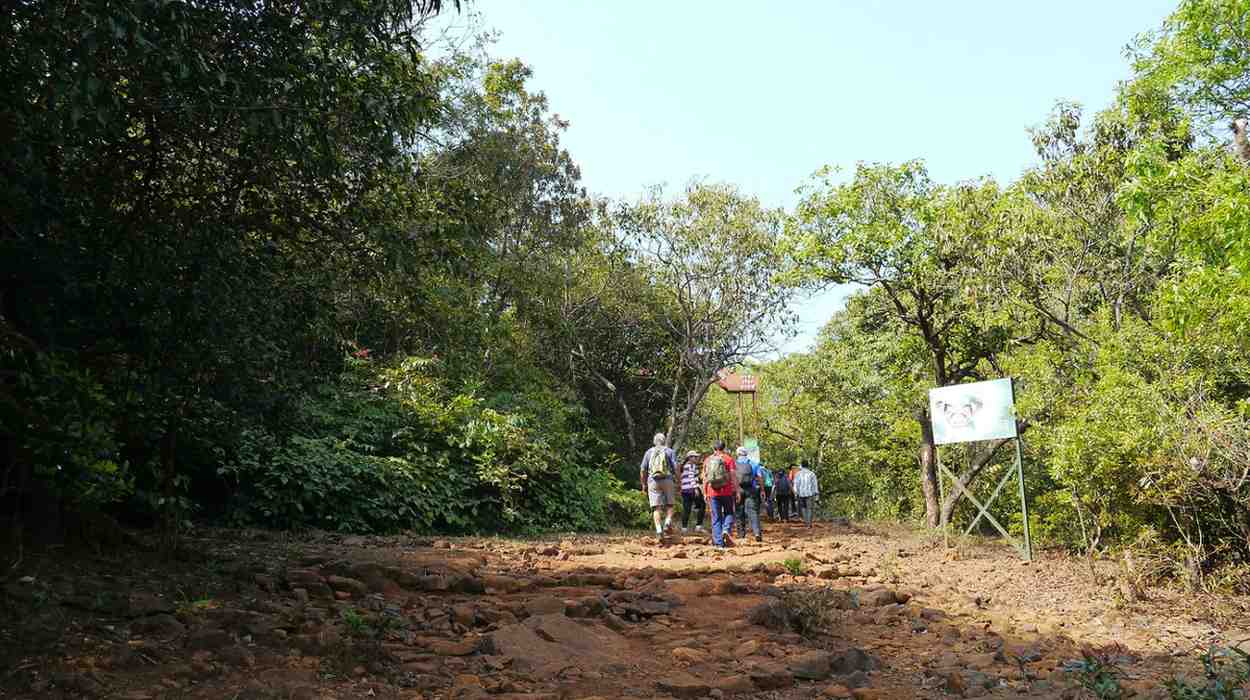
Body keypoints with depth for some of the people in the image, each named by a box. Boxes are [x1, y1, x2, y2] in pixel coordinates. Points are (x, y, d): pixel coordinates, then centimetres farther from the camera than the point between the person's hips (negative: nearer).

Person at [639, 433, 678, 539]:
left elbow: (642, 470, 10)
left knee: (656, 507, 0)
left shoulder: (649, 452, 12)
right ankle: (668, 522, -8)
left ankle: (658, 530, -11)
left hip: (653, 481, 1)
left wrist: (644, 484, 17)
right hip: (668, 480, -1)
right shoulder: (669, 451, 7)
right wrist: (678, 482, 4)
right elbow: (676, 467, -2)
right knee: (669, 504, 13)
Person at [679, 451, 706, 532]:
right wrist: (696, 488, -22)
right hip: (692, 488, -8)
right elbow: (691, 477, -16)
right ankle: (698, 526, -3)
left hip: (684, 489, 8)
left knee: (686, 509, 5)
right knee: (702, 506, 2)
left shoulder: (684, 466, 21)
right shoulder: (692, 465, -5)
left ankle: (684, 527, -1)